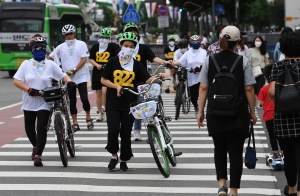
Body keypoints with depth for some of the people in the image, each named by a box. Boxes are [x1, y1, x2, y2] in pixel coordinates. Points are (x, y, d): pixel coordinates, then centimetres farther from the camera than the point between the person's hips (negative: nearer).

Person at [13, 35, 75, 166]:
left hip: (44, 103, -2)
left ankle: (38, 155, -10)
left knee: (41, 128, -13)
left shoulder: (50, 65, 2)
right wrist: (29, 89, -16)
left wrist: (69, 82, -18)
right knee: (29, 129, 12)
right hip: (29, 102, 2)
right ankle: (36, 147, 40)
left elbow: (63, 76, 4)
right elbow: (16, 81, -2)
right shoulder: (26, 64, 2)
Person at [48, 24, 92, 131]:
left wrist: (74, 70, -17)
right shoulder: (61, 47, 6)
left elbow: (83, 60, -9)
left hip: (81, 76, -3)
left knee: (84, 98, -11)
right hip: (68, 78, 3)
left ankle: (88, 117, 13)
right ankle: (75, 123, 11)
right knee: (72, 101, 4)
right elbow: (50, 58, 14)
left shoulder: (81, 44, -1)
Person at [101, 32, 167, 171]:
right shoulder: (113, 61, 2)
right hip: (113, 103, -1)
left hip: (129, 104, 1)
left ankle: (124, 160, 20)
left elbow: (147, 80, -1)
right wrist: (116, 86, -13)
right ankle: (114, 156, 9)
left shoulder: (136, 64, 6)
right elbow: (103, 80, 2)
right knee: (113, 130, -14)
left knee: (126, 133, 5)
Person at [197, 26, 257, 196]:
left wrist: (201, 111, 6)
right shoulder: (243, 62, -6)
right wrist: (252, 112, 4)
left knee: (220, 148, 19)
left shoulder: (209, 60, 0)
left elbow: (203, 88, -1)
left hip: (216, 113, 2)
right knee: (236, 151, 4)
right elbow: (249, 89, -6)